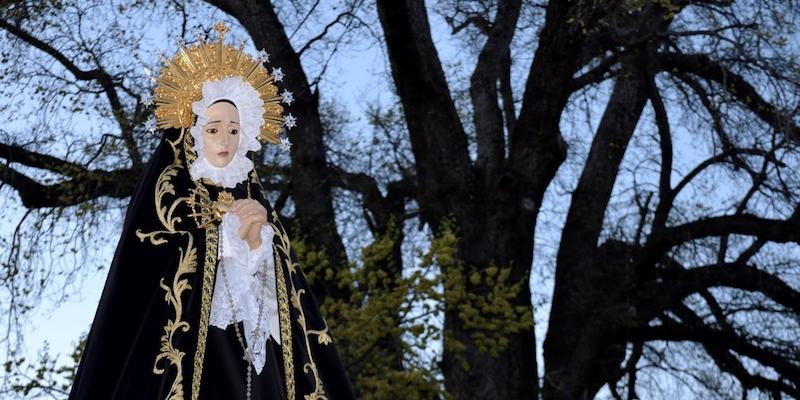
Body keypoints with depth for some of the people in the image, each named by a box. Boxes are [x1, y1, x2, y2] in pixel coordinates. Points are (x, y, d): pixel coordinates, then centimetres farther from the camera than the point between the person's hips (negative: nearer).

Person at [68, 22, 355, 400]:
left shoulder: (251, 195, 15)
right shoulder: (169, 188, 4)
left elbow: (280, 283, 8)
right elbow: (150, 274, -7)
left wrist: (256, 239, -12)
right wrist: (234, 236, -7)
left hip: (252, 352, 4)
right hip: (190, 352, -4)